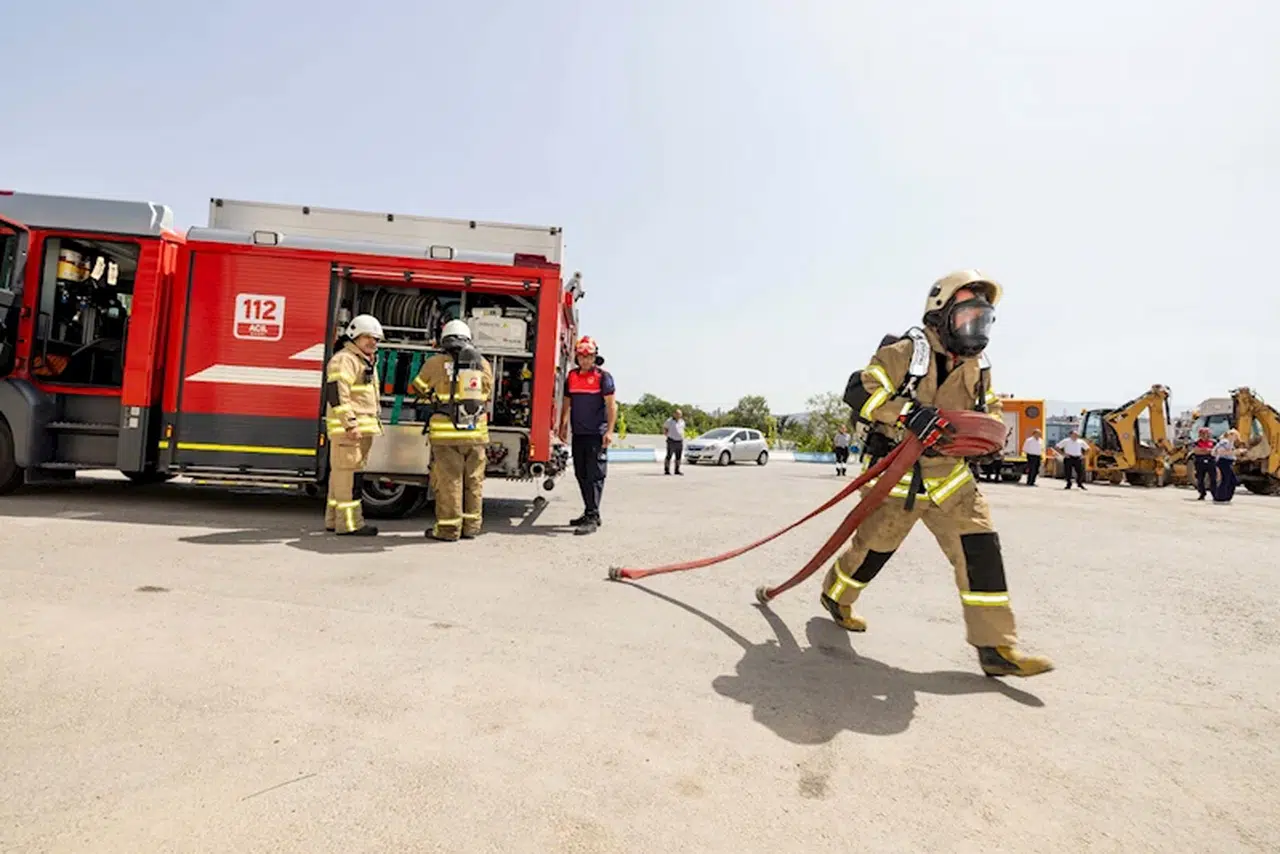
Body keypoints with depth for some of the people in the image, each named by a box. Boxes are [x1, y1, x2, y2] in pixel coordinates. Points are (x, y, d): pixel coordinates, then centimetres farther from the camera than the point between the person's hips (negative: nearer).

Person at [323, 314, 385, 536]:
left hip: (362, 429, 10)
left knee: (342, 473, 14)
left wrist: (373, 423, 24)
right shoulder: (344, 359, -10)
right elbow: (337, 395, -19)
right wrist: (350, 424, -24)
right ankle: (349, 524, -7)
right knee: (349, 474, -10)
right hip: (348, 429, -10)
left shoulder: (367, 363, 22)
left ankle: (334, 520, 22)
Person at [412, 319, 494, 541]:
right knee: (474, 481, 11)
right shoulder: (484, 364, 7)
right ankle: (471, 526, 19)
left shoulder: (435, 363, -3)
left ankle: (448, 528, 7)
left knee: (448, 481, 3)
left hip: (446, 433, -3)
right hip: (476, 433, 3)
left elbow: (420, 388, 12)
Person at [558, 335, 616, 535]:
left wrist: (609, 431, -15)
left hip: (596, 435, -6)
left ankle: (593, 518, -6)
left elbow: (611, 405, -9)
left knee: (595, 476, -7)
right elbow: (567, 404, 19)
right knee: (581, 474, 11)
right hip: (578, 434, 7)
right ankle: (589, 513, 23)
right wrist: (563, 427, 15)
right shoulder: (572, 376, 12)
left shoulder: (603, 376, -5)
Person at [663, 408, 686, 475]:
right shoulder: (669, 421, -6)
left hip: (680, 442, 5)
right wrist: (668, 436, -5)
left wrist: (682, 437, 13)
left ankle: (677, 470, 13)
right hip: (671, 441, -5)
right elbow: (664, 429, 2)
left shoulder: (682, 421, 11)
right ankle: (666, 470, 1)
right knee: (669, 456, -4)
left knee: (678, 457, 6)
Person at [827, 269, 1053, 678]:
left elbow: (990, 412, 19)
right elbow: (858, 391, -22)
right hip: (896, 475, -5)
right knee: (874, 547, 9)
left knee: (980, 547, -6)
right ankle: (835, 596, 38)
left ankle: (995, 646, 3)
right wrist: (909, 414, -33)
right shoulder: (905, 352, -15)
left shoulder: (978, 368, 6)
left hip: (949, 475, 6)